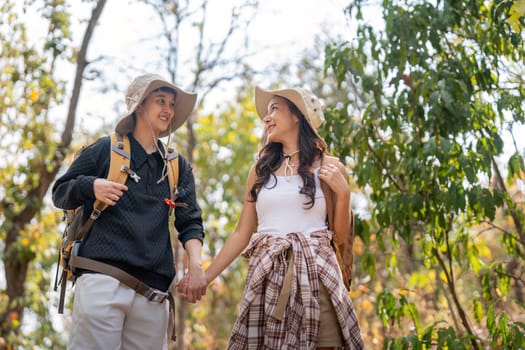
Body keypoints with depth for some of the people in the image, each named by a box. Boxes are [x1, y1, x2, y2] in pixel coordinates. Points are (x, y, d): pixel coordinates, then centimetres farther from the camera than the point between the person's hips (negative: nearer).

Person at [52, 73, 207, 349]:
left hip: (153, 290, 3)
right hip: (102, 280, -3)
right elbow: (59, 193, 14)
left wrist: (195, 265, -4)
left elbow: (190, 222, 14)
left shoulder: (178, 167, 19)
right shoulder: (105, 150, 11)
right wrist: (91, 186, -8)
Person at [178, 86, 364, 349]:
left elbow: (341, 231, 10)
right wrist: (205, 276, 7)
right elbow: (242, 233, 12)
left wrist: (343, 192, -5)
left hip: (315, 273, -2)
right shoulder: (261, 169, 12)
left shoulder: (328, 167, 6)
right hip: (267, 277, 2)